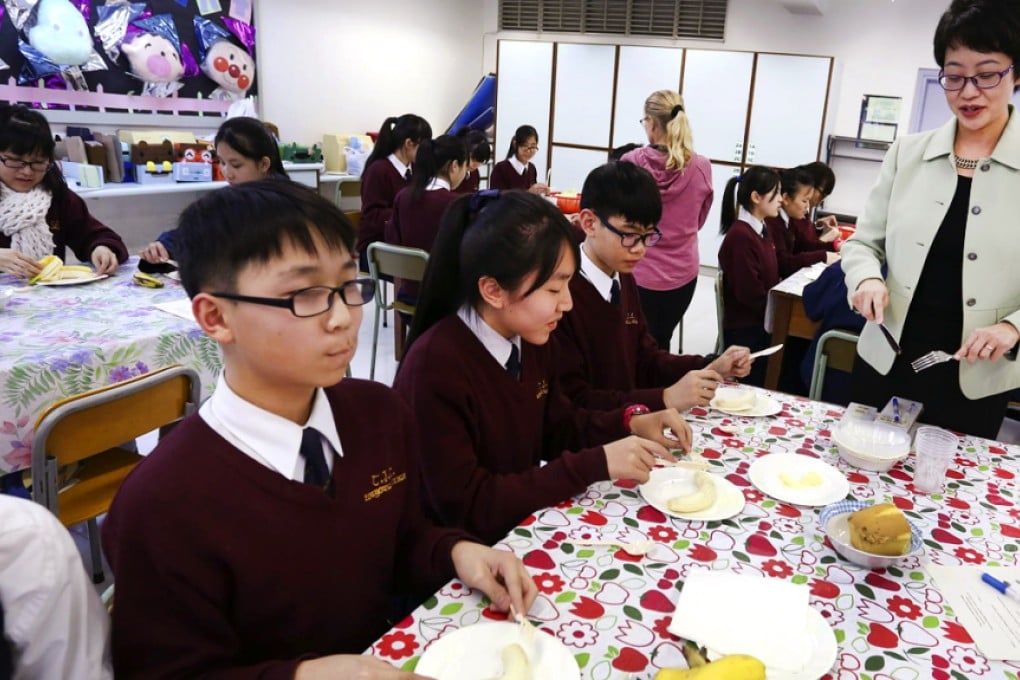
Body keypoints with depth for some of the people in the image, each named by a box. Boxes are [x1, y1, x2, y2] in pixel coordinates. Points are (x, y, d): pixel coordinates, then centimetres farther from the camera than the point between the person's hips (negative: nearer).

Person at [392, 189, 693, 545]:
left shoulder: (531, 342, -3)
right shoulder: (434, 365, -25)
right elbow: (466, 509, -24)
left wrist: (630, 423, -6)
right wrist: (595, 465, -26)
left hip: (526, 526, 6)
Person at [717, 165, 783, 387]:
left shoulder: (760, 230, 10)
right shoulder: (740, 236, -21)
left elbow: (769, 280, 13)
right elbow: (749, 294, -23)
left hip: (762, 326, 9)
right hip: (744, 331, -9)